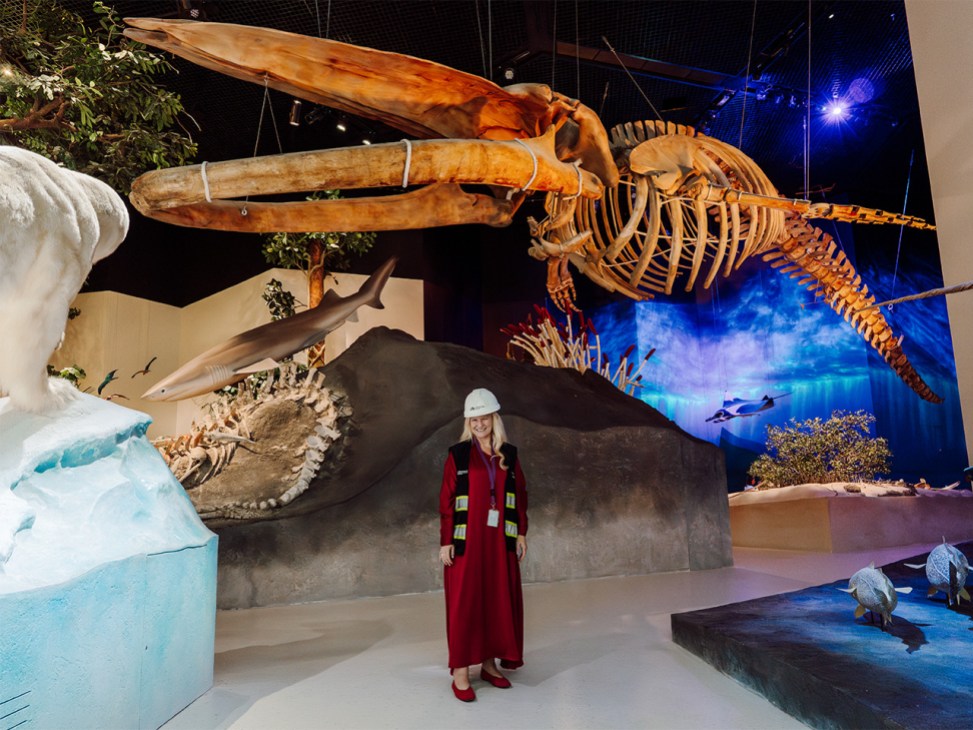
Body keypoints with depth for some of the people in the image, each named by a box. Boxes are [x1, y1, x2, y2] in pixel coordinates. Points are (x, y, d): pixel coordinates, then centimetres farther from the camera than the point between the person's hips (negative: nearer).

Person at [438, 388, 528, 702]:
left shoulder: (509, 455, 6)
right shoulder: (458, 455, -4)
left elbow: (520, 496, 10)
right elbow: (446, 501, -5)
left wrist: (521, 533, 6)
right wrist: (445, 541, -9)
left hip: (499, 540, 4)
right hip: (466, 539, -3)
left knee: (499, 600, 10)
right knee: (464, 603, 1)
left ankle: (490, 663, 25)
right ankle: (460, 672, 10)